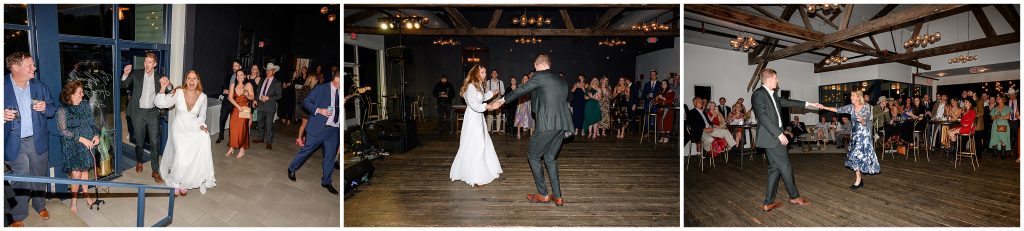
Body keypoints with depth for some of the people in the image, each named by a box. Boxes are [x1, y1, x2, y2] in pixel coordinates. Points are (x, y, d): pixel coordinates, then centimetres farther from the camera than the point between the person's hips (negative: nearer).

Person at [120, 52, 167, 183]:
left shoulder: (159, 78, 2)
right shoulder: (136, 75, 1)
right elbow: (123, 85, -4)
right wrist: (126, 74, -23)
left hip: (152, 113, 0)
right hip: (138, 112, 0)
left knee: (155, 142, -5)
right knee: (139, 140, 13)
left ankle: (155, 171, -1)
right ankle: (139, 162, 38)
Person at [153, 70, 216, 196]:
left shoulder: (202, 97, 2)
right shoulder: (178, 93, -7)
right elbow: (160, 103, -14)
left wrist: (201, 125, -5)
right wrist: (163, 88, -28)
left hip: (194, 129, 3)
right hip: (179, 129, -3)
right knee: (181, 156, -25)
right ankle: (176, 183, 4)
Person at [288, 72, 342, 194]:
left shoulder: (341, 92, 7)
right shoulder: (321, 88, -3)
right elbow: (305, 102, -1)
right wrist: (318, 110, -15)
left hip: (335, 130, 4)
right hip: (318, 128, -4)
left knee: (331, 156, 8)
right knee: (306, 150, 7)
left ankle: (326, 182, 23)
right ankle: (292, 169, 31)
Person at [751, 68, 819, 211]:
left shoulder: (772, 94, 15)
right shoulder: (758, 94, -14)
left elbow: (786, 102, 28)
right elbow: (763, 117, -21)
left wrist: (808, 104, 30)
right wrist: (779, 134, -21)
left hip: (774, 137, 10)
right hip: (771, 137, -10)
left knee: (774, 168, 10)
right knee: (785, 167, 0)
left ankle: (769, 202, 12)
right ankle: (794, 196, 16)